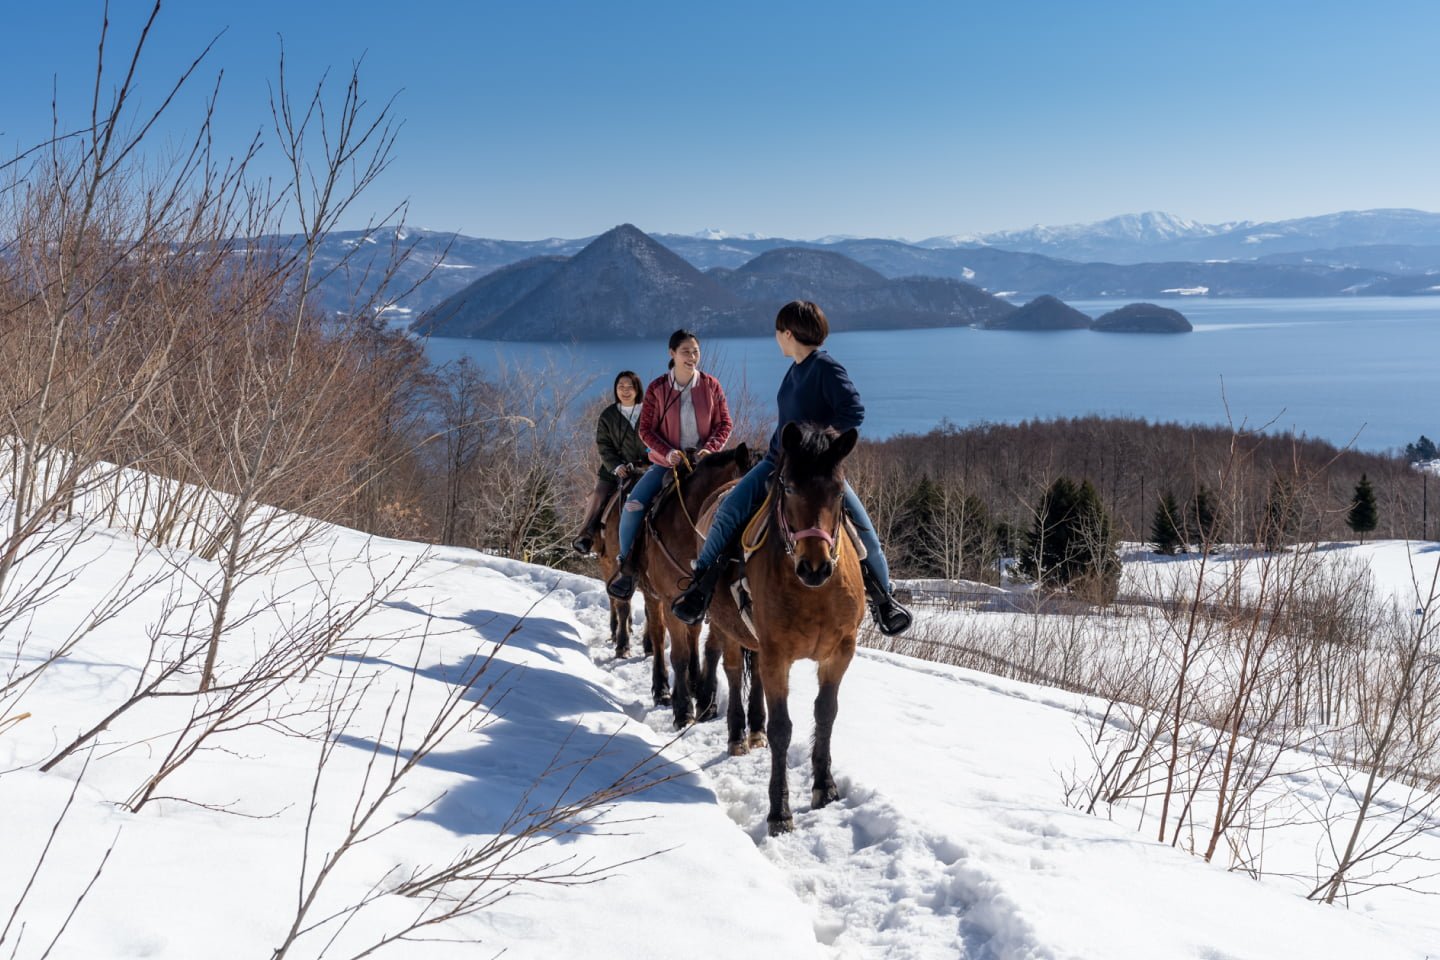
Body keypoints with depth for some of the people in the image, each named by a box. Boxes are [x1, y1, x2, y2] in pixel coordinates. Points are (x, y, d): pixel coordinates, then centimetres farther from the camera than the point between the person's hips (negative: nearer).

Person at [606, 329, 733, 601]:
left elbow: (724, 424, 2)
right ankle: (626, 564, 1)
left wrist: (710, 448, -15)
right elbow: (646, 429, -2)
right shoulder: (657, 389, -5)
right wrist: (668, 452, -18)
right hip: (666, 463, 0)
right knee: (633, 505, -18)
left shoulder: (711, 386, -3)